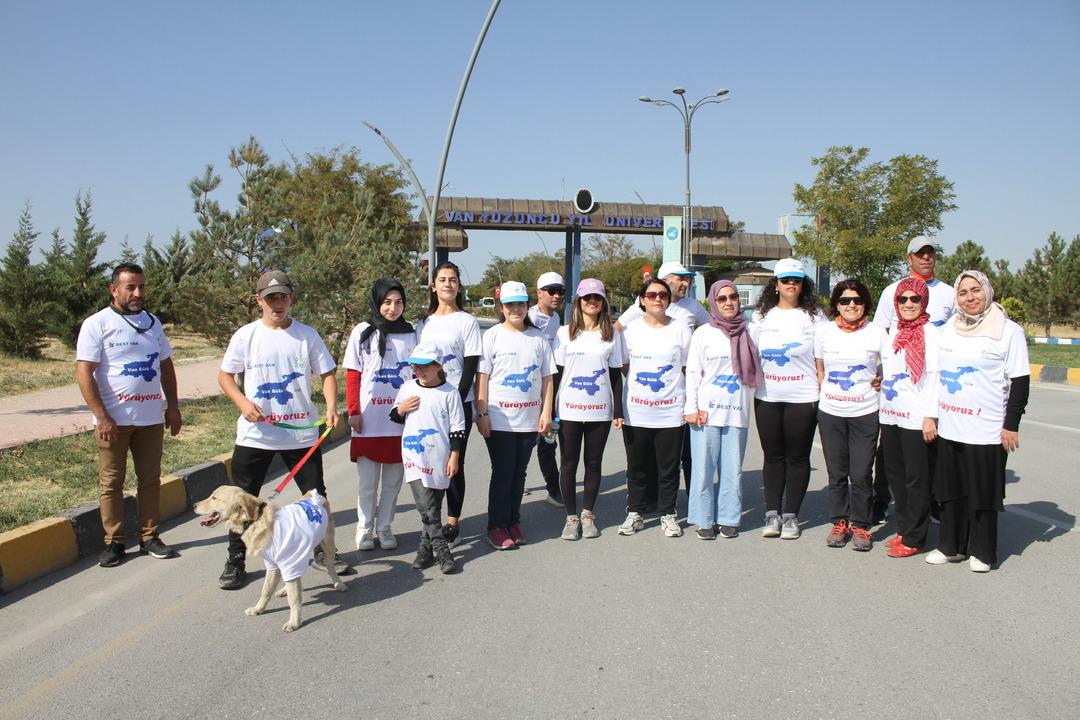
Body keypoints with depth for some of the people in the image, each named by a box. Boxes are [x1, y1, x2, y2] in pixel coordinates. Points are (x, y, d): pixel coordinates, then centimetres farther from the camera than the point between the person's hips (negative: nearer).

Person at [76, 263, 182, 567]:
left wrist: (173, 406, 10)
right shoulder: (97, 324, -6)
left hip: (151, 418, 5)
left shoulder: (152, 322, 11)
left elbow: (166, 365, 17)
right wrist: (102, 417, -17)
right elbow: (84, 373, -11)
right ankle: (114, 542, 15)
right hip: (114, 420, -4)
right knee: (112, 482, 4)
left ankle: (149, 537, 19)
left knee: (150, 479, 9)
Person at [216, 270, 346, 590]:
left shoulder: (307, 335, 0)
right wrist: (242, 401, -12)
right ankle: (235, 562, 20)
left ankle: (324, 552, 27)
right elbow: (225, 375, 6)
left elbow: (327, 373, 2)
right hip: (255, 434, 0)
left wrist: (331, 406, -15)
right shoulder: (246, 335, 0)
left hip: (302, 433, 0)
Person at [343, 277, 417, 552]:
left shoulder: (410, 333, 6)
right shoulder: (363, 332, 0)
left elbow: (418, 375, 9)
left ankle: (385, 527, 23)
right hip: (369, 422, -2)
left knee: (393, 479, 10)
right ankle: (364, 528, 20)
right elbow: (352, 375, 0)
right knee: (367, 480, 6)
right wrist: (354, 411, -7)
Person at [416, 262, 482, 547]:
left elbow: (471, 367, -6)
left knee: (454, 463, 1)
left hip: (457, 402, -4)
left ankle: (453, 524, 10)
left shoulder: (467, 322, -1)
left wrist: (457, 400, -13)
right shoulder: (424, 324, 12)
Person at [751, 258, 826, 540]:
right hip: (767, 398, 2)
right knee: (773, 456, 9)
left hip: (802, 399, -2)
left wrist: (823, 394, -5)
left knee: (797, 457, 5)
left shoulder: (813, 316, 0)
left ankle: (790, 515, 15)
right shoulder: (761, 316, 7)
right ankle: (772, 513, 17)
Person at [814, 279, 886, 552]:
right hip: (830, 413, 2)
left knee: (861, 474, -1)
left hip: (865, 414, -2)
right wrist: (828, 394, 9)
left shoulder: (877, 333, -1)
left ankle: (861, 525, 16)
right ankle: (839, 522, 23)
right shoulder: (824, 332, 4)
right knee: (836, 473, 10)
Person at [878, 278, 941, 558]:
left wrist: (930, 416, -17)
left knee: (917, 480, 1)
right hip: (890, 416, 7)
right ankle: (903, 529, 25)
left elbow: (935, 376, -12)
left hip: (917, 419, -7)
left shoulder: (931, 333, -7)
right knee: (895, 475, 13)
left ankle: (913, 539, 9)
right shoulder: (892, 333, 13)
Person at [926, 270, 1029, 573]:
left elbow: (1020, 381, -5)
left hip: (986, 431, -5)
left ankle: (982, 552, 18)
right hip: (949, 428, 5)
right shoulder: (948, 329, 11)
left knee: (983, 493, 5)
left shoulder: (1008, 331, -5)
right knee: (951, 490, 11)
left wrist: (1011, 424, -9)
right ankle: (951, 546, 23)